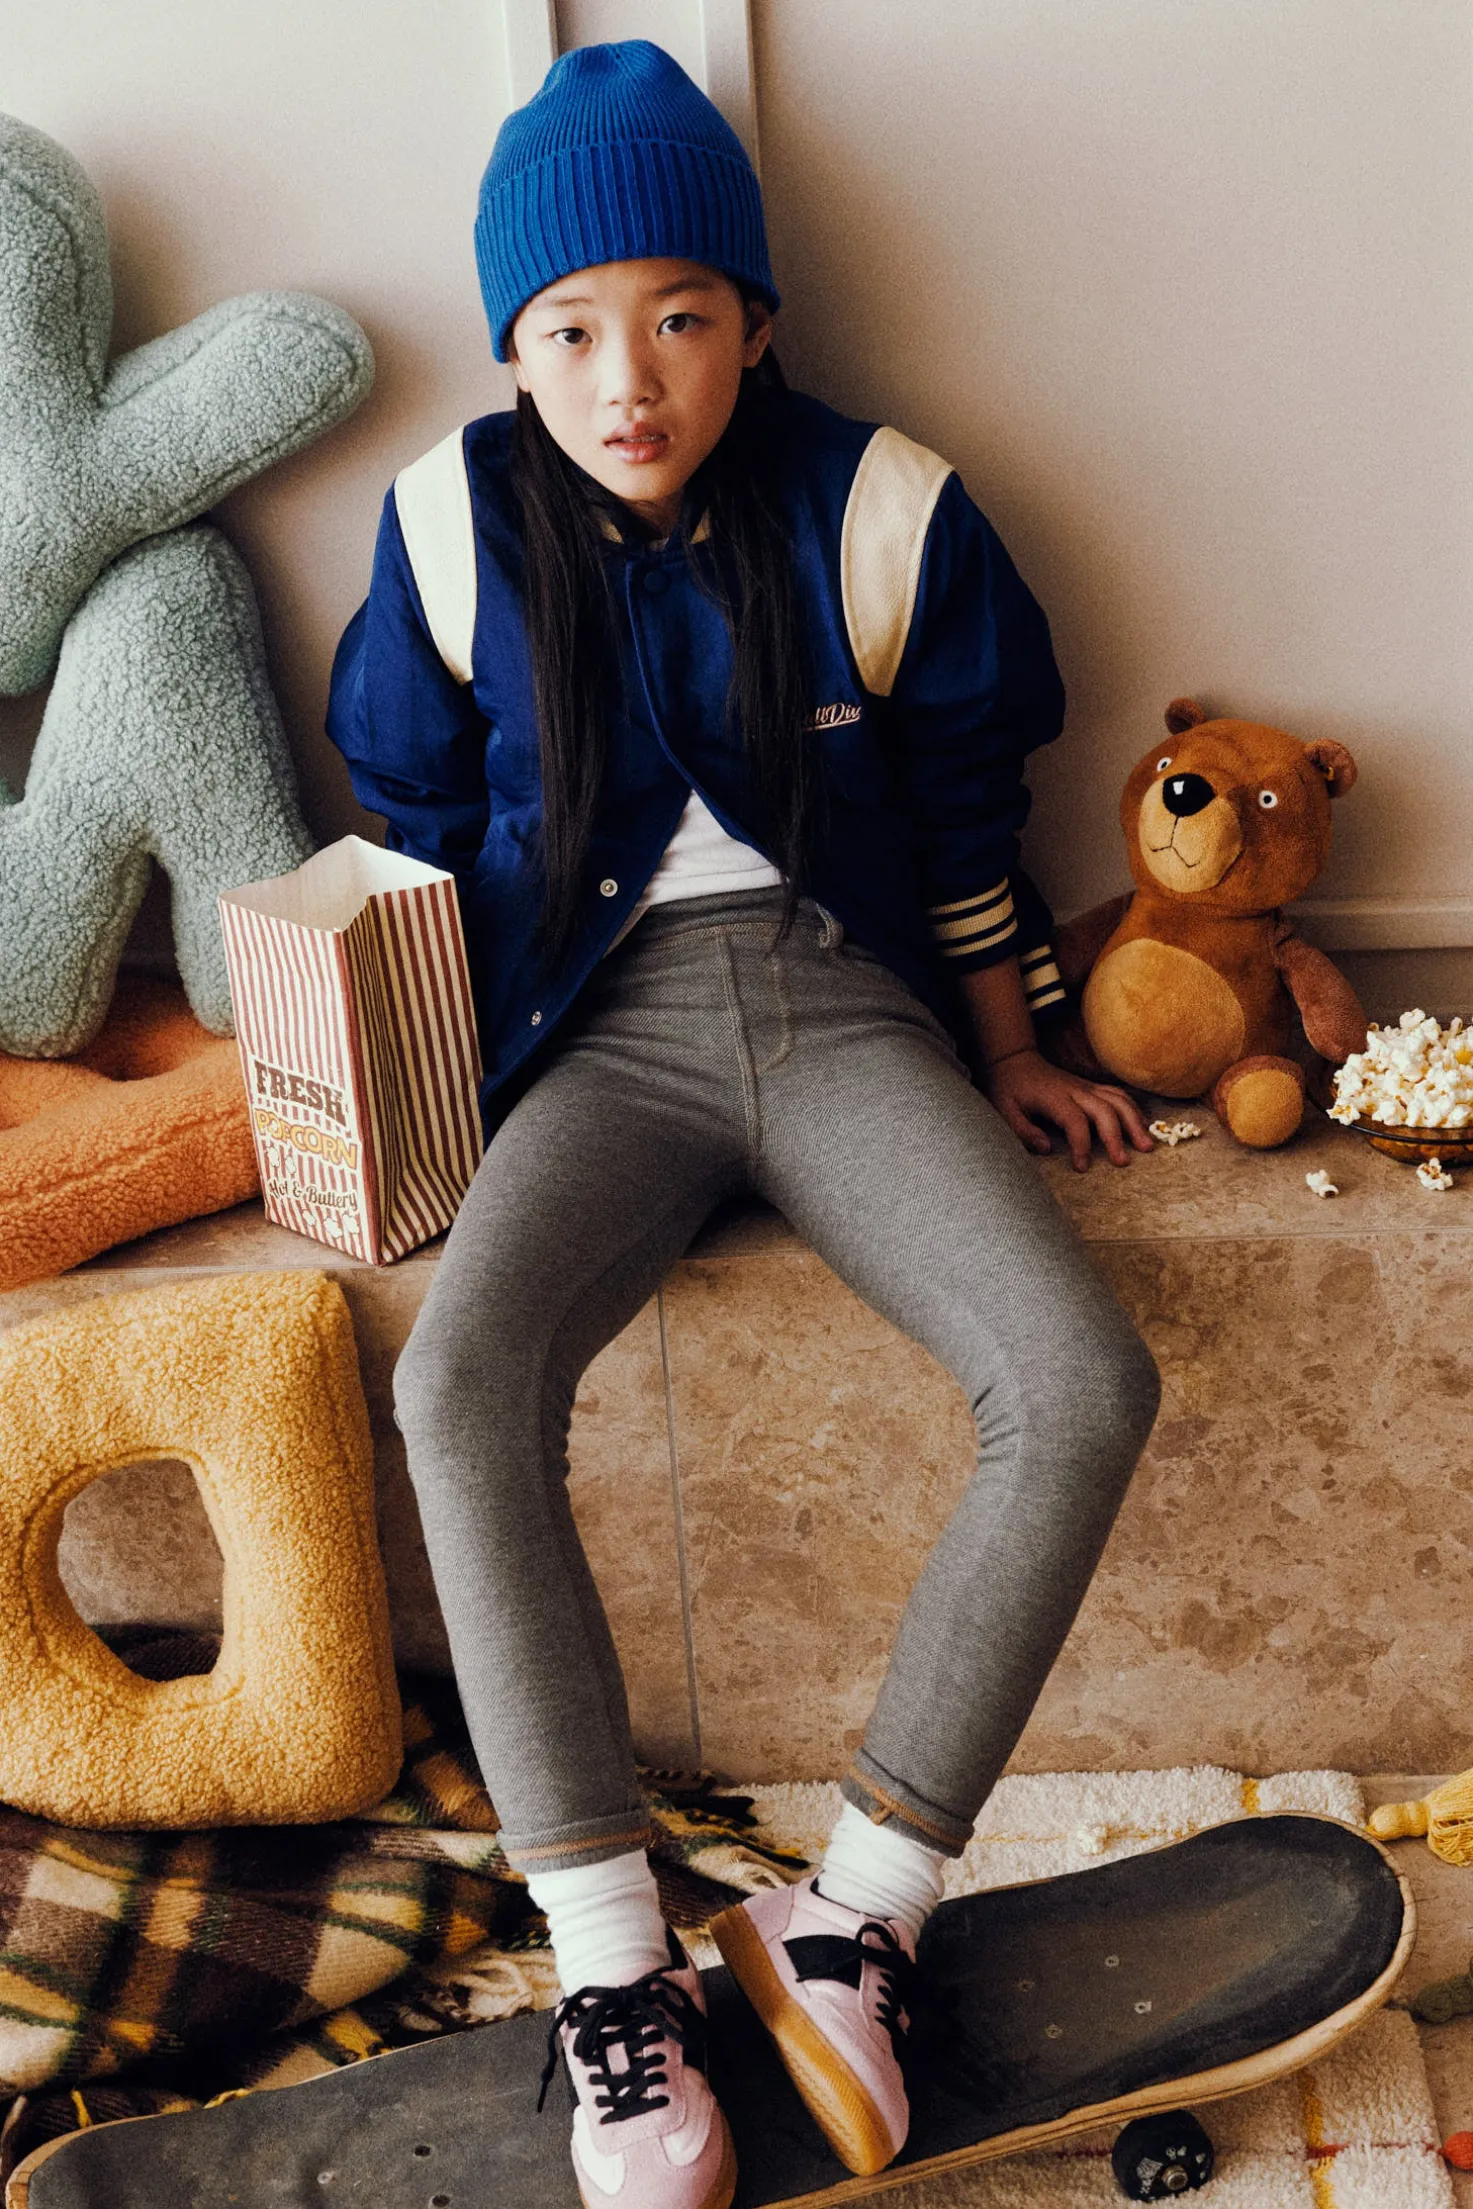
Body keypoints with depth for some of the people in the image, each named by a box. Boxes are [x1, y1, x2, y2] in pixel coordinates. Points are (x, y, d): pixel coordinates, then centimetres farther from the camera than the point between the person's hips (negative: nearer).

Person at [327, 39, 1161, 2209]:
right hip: (611, 1027, 1)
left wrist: (1012, 1068, 14)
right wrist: (432, 1100, 9)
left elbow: (962, 822, 8)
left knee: (1083, 1387, -25)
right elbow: (415, 827, 12)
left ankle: (849, 1919, -13)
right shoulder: (459, 523, 1)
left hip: (844, 1005, 0)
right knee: (461, 1388, -29)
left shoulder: (881, 509, -3)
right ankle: (614, 1973, -18)